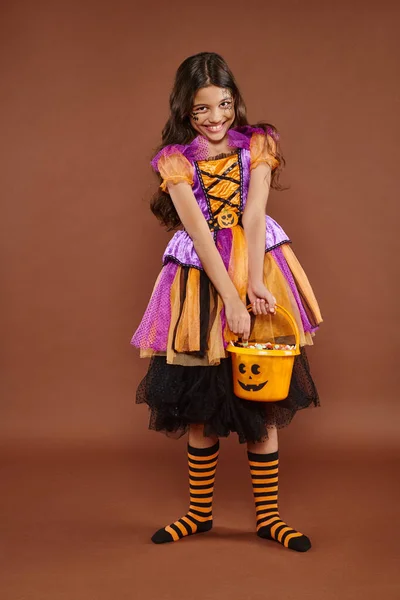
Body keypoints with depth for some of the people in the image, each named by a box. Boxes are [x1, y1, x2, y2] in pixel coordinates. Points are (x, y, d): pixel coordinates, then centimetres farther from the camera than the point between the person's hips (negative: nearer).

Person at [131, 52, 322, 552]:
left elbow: (253, 216, -9)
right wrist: (230, 298, -19)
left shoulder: (257, 145, 3)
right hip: (201, 276, 0)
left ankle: (268, 516, 17)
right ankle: (200, 513, 24)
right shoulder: (175, 159, -1)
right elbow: (199, 230, -11)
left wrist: (253, 284, -21)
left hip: (257, 268, 1)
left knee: (263, 402, 4)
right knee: (200, 404, 6)